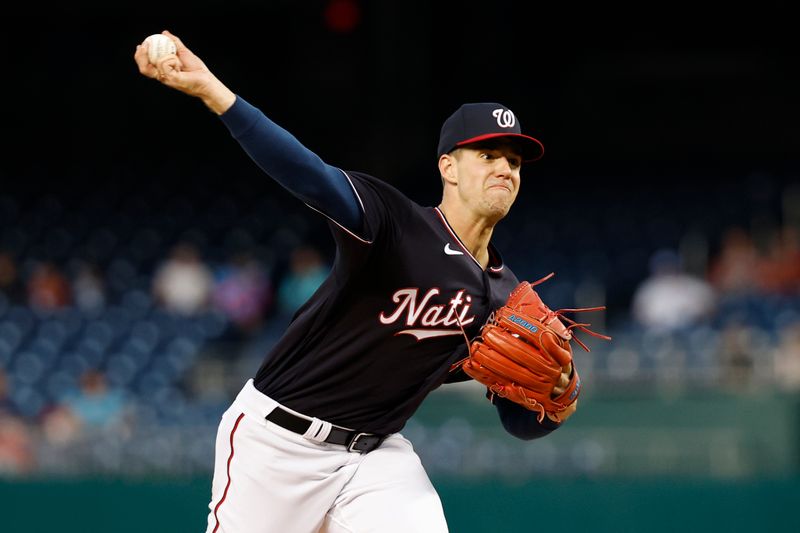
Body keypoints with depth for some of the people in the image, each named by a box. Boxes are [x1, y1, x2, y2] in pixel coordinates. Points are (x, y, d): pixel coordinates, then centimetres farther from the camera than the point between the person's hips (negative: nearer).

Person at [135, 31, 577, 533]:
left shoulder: (505, 298, 4)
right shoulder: (396, 222, -14)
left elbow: (521, 421, 10)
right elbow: (313, 176, -31)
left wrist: (559, 400, -16)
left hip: (377, 454, 5)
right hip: (277, 436, -5)